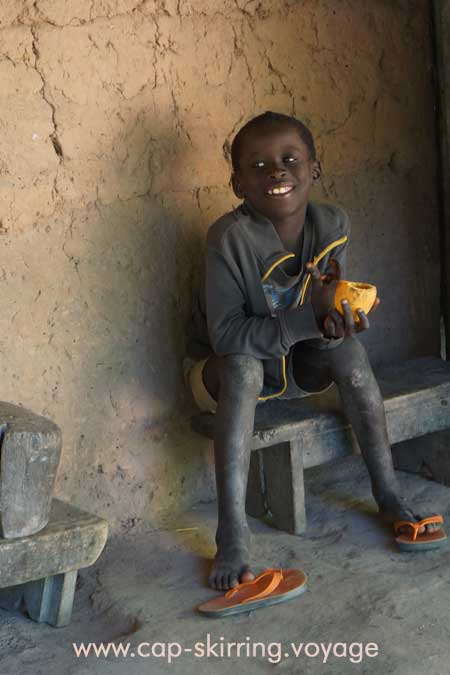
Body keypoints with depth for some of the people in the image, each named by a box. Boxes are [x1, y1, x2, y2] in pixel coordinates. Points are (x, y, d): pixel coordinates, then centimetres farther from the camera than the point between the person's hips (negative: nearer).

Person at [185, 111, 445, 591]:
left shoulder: (331, 226, -13)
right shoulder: (231, 237, -27)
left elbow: (328, 321, -11)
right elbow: (225, 334, -31)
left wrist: (332, 313, -37)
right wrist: (308, 321, -41)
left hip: (298, 366, 4)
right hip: (222, 370, -4)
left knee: (349, 349, -24)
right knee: (242, 366, -36)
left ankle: (388, 495, -11)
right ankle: (232, 536, -36)